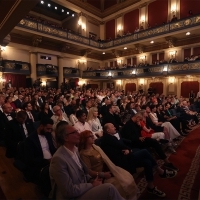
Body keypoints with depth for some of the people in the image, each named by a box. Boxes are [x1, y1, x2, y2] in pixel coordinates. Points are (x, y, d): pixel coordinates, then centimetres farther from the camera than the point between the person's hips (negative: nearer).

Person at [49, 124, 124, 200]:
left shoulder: (75, 149, 2)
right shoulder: (58, 159, -24)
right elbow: (69, 191, -22)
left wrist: (91, 180, -2)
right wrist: (92, 185, -14)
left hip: (83, 189, 8)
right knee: (109, 188, -19)